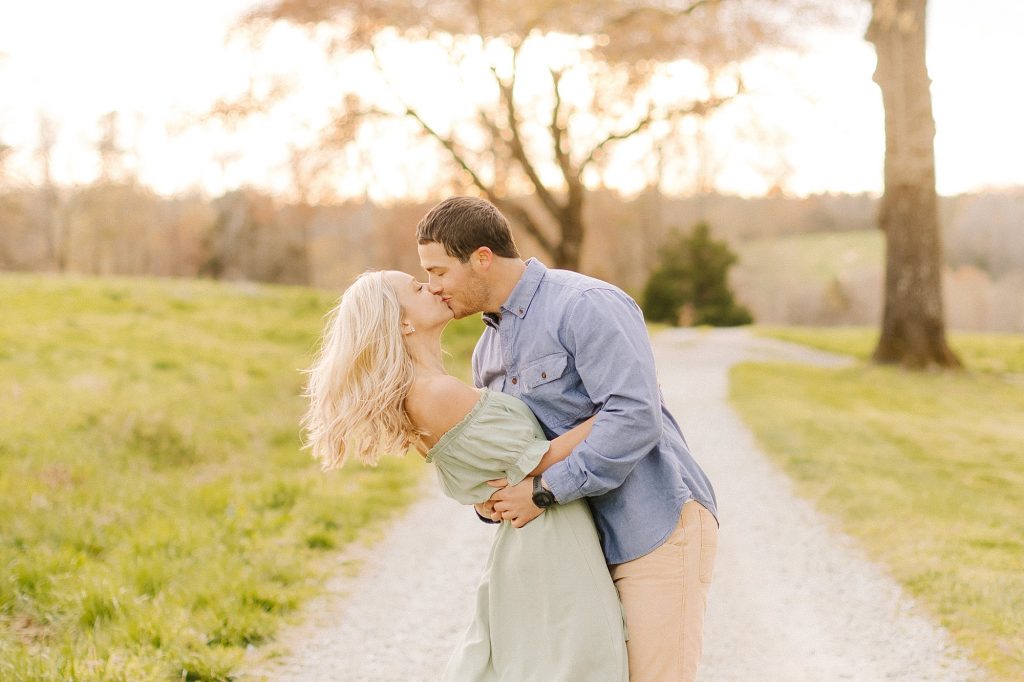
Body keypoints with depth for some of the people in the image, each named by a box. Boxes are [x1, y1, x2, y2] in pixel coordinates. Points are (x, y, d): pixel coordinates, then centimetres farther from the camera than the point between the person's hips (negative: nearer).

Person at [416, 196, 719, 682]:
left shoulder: (587, 305, -14)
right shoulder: (488, 351, 14)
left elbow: (634, 417, -24)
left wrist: (544, 491, -21)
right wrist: (488, 502, -2)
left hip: (658, 530, -8)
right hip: (595, 544, 9)